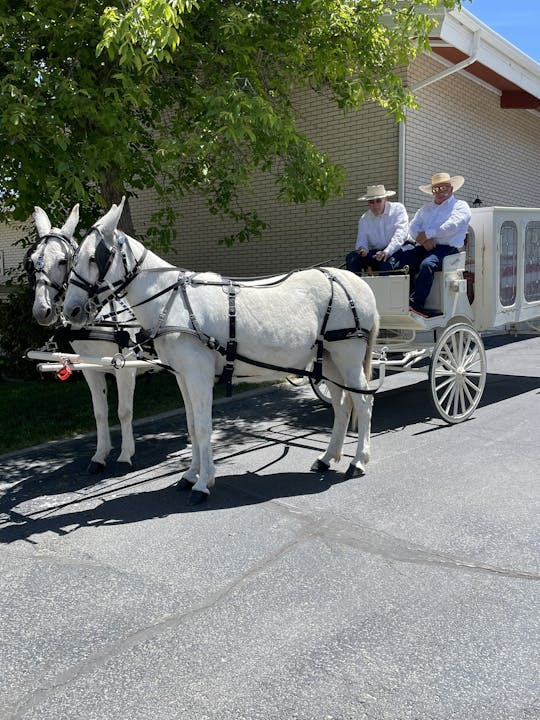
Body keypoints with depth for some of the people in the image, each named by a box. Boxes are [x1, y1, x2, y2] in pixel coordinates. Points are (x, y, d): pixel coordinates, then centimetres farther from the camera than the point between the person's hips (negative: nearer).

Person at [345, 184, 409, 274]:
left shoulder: (398, 209, -1)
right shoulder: (364, 219, 11)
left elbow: (401, 233, -15)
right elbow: (361, 240, 4)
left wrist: (387, 251, -32)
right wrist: (362, 248, -24)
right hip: (377, 253, 4)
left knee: (386, 261, -37)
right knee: (351, 258, -18)